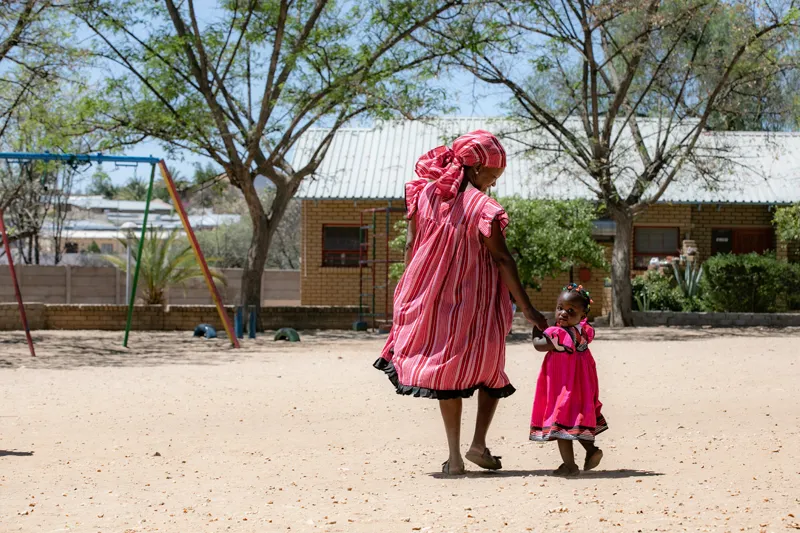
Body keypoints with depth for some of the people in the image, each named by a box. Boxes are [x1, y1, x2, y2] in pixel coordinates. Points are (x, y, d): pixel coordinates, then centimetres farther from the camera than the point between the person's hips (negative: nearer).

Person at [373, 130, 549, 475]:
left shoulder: (424, 193, -1)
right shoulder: (483, 208, -16)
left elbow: (411, 247, 6)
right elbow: (502, 260, -16)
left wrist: (409, 293, 17)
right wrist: (526, 308, -12)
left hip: (432, 299, 4)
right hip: (473, 302, -4)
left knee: (447, 370, 13)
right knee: (488, 366, 16)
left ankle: (454, 455, 8)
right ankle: (479, 443, 3)